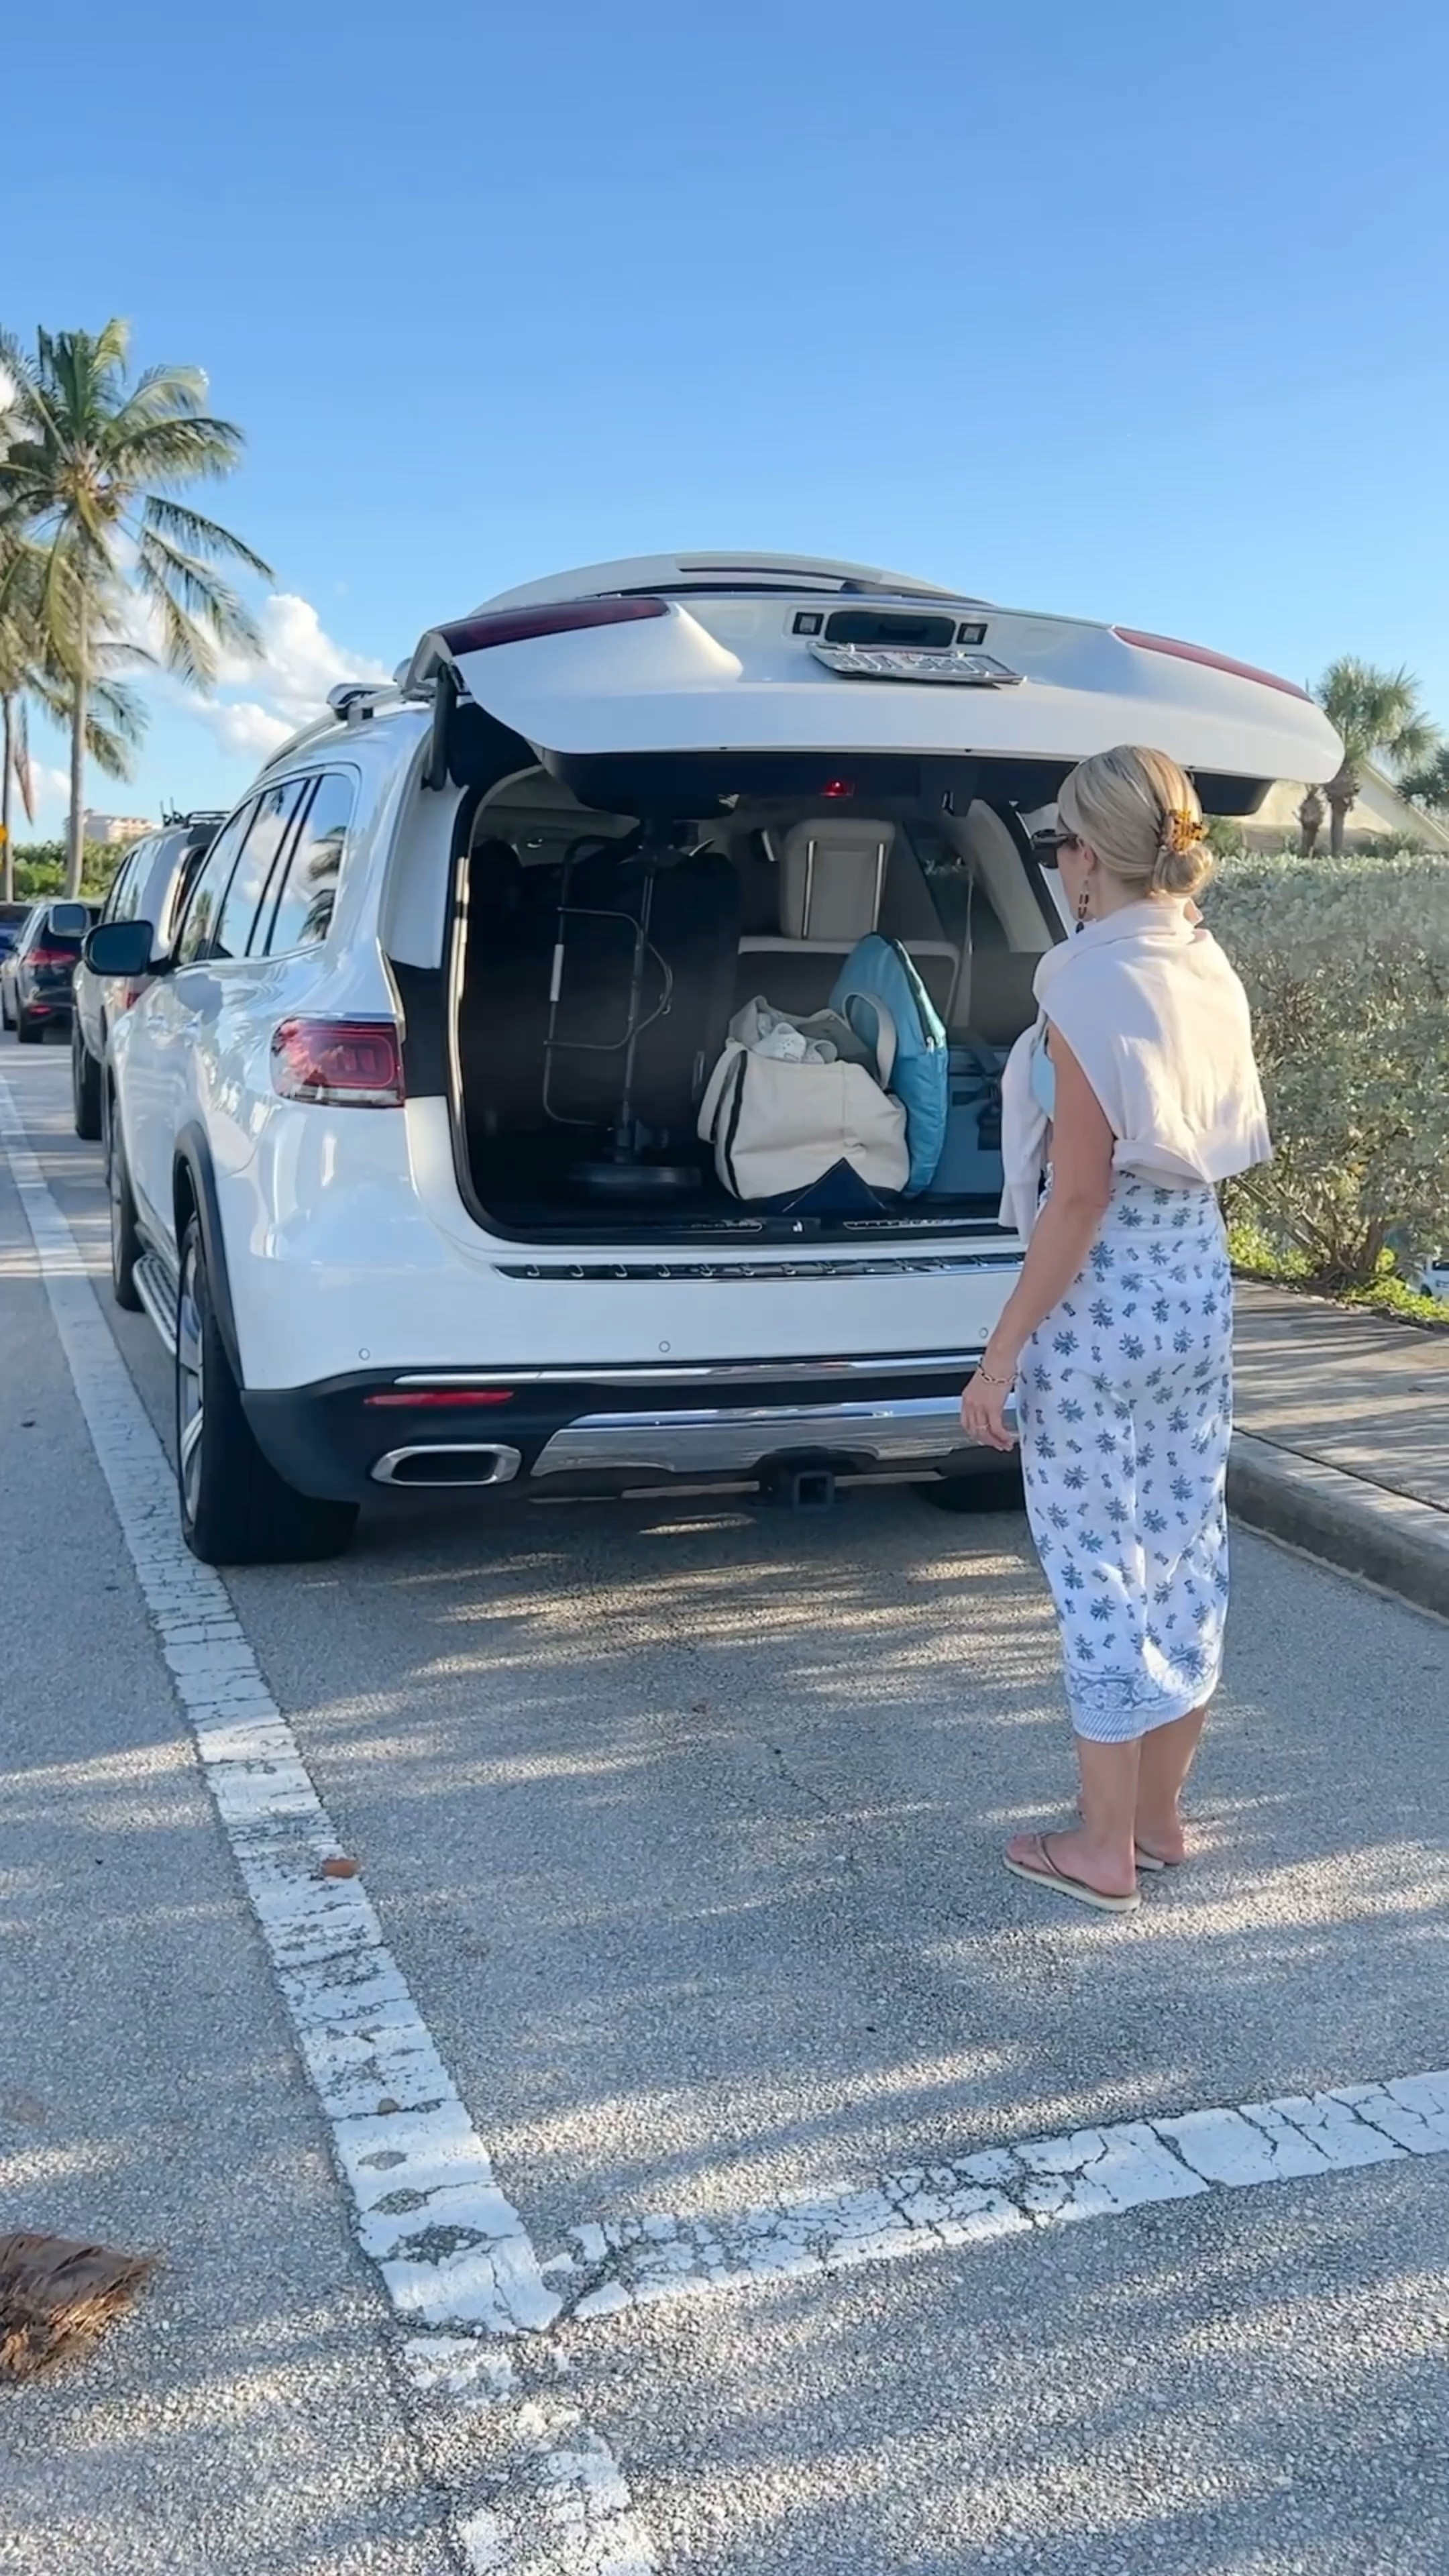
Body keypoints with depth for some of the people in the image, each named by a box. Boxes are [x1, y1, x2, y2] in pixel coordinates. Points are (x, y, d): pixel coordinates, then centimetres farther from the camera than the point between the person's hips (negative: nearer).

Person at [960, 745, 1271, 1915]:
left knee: (1098, 1563, 3)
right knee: (1185, 1545, 14)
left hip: (1105, 1290, -8)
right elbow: (1214, 1143, 12)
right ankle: (1159, 1814, 29)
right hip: (1201, 1276, 8)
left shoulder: (1089, 985, -17)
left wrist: (1002, 1353, -16)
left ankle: (1105, 1848, 15)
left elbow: (1080, 1196, -20)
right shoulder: (1211, 973, 7)